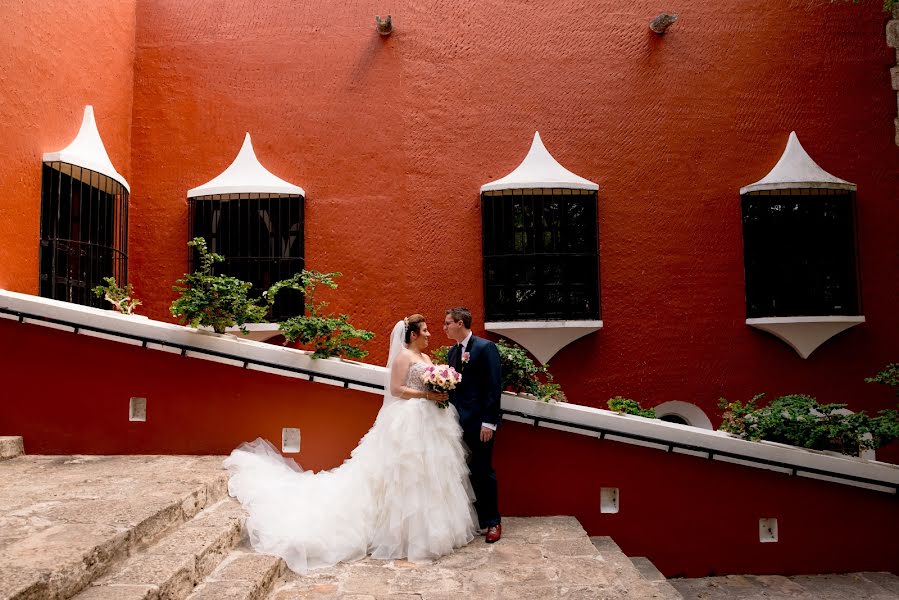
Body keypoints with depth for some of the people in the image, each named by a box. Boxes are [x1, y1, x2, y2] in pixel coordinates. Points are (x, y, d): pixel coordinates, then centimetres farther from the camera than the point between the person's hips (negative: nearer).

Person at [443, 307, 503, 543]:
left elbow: (494, 386, -13)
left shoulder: (485, 347, -9)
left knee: (483, 471, 2)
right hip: (459, 422, 6)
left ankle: (493, 521, 18)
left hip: (480, 423, -6)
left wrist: (489, 422, -16)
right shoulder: (452, 352, 13)